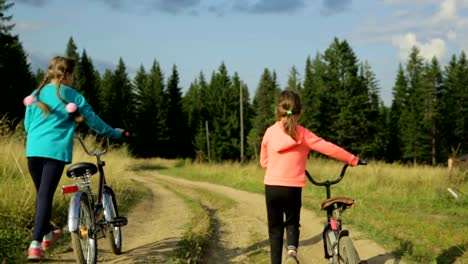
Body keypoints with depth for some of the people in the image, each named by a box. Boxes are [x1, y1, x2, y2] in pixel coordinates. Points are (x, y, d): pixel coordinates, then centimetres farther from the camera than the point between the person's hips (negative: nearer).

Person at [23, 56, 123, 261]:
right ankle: (36, 244, -14)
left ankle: (47, 235, 35)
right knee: (46, 194, -5)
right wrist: (114, 133, 20)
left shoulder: (36, 94, 11)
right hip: (56, 150, -4)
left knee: (41, 193, 19)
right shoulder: (72, 96, 0)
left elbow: (27, 124, 16)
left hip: (34, 149, 4)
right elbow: (93, 121, 6)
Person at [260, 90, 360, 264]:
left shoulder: (270, 132, 2)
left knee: (275, 228, 14)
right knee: (292, 223, 19)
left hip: (272, 187, 1)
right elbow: (328, 148, -3)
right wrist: (352, 160, 7)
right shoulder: (302, 134, -2)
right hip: (293, 188, 0)